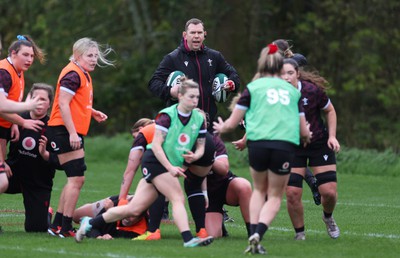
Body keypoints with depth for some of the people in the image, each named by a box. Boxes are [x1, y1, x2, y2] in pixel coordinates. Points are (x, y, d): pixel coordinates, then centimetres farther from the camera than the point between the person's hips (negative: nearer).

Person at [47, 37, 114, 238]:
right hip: (64, 131, -11)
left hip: (73, 133, 11)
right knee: (77, 178, -11)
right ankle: (65, 228, -9)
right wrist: (72, 133, -25)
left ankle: (57, 225, 19)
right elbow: (63, 104, -21)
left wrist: (93, 113, 15)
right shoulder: (73, 74, -13)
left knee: (74, 180, 14)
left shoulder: (83, 75, 18)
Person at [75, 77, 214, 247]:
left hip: (172, 166, 6)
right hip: (155, 161, -6)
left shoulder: (199, 119, 4)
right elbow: (156, 145, -16)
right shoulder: (167, 115, -14)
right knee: (178, 198, -23)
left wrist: (196, 155, -13)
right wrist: (170, 167, -25)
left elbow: (201, 145, 11)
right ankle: (188, 239, -28)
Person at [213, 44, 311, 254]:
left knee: (259, 190, 22)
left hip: (258, 143, 0)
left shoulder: (253, 87, 12)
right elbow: (304, 132, 19)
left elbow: (232, 124, 12)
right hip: (286, 146, 0)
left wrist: (221, 128, 36)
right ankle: (258, 235, -11)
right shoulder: (292, 91, 18)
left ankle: (253, 234, 8)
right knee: (275, 196, 12)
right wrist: (306, 137, 43)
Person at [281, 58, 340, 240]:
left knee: (329, 191, -8)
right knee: (292, 193, -14)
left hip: (320, 143, 0)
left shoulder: (312, 90, -18)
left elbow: (329, 110, 1)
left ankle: (328, 217, 28)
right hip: (292, 148, 0)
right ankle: (299, 233, 10)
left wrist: (332, 136, -7)